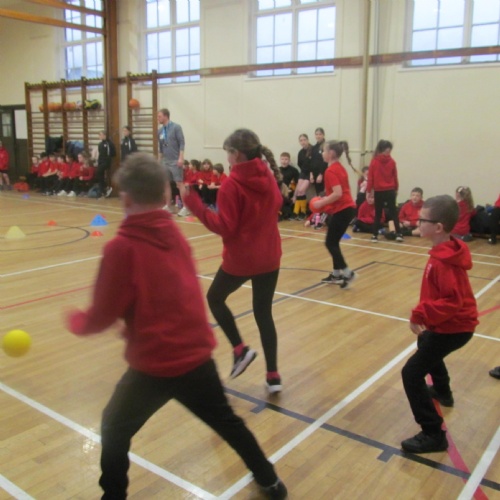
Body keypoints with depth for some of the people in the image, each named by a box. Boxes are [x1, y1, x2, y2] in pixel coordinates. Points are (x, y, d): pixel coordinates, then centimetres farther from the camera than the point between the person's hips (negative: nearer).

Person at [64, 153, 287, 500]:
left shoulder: (122, 248, -15)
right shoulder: (175, 235, 3)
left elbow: (103, 316, -11)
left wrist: (76, 321, 10)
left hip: (155, 362, -5)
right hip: (197, 353, 6)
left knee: (115, 430, 21)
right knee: (227, 421, 26)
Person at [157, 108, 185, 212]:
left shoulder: (176, 127, -6)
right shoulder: (160, 130, 9)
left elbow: (182, 143, -10)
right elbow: (160, 147, 16)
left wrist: (181, 158, -18)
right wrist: (160, 160, 15)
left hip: (175, 161, -6)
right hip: (165, 161, 6)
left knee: (179, 183, -7)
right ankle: (168, 206, 17)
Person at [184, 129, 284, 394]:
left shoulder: (232, 184, -15)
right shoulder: (268, 177, 4)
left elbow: (225, 227, -18)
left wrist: (194, 203, -15)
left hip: (241, 258, -6)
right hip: (270, 256, 6)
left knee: (215, 298, 19)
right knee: (264, 312, 13)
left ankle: (241, 350, 10)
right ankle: (273, 375, 13)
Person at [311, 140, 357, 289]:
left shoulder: (331, 171, -15)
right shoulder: (339, 168, 14)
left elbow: (337, 193, -24)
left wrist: (321, 203, -14)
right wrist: (325, 200, 15)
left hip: (342, 210, -10)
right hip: (347, 208, 10)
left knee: (330, 243, -2)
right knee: (334, 242, 16)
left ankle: (347, 273, -4)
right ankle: (336, 274, 22)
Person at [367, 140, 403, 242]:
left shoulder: (374, 162, -3)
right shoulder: (392, 161, -2)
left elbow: (370, 177, -3)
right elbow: (395, 177, 1)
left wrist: (369, 190, 4)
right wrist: (396, 188, 14)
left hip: (378, 191, 0)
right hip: (390, 190, 0)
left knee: (378, 214, 6)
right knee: (393, 212, 8)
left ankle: (375, 235, 5)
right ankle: (398, 234, 3)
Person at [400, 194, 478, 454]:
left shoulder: (442, 260, -28)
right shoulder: (447, 251, 3)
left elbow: (452, 301, -34)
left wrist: (421, 315, -30)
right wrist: (425, 314, 11)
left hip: (452, 328, -11)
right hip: (454, 323, 11)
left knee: (412, 373, -11)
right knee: (425, 344, 37)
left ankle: (433, 435, -6)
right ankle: (442, 392, 59)